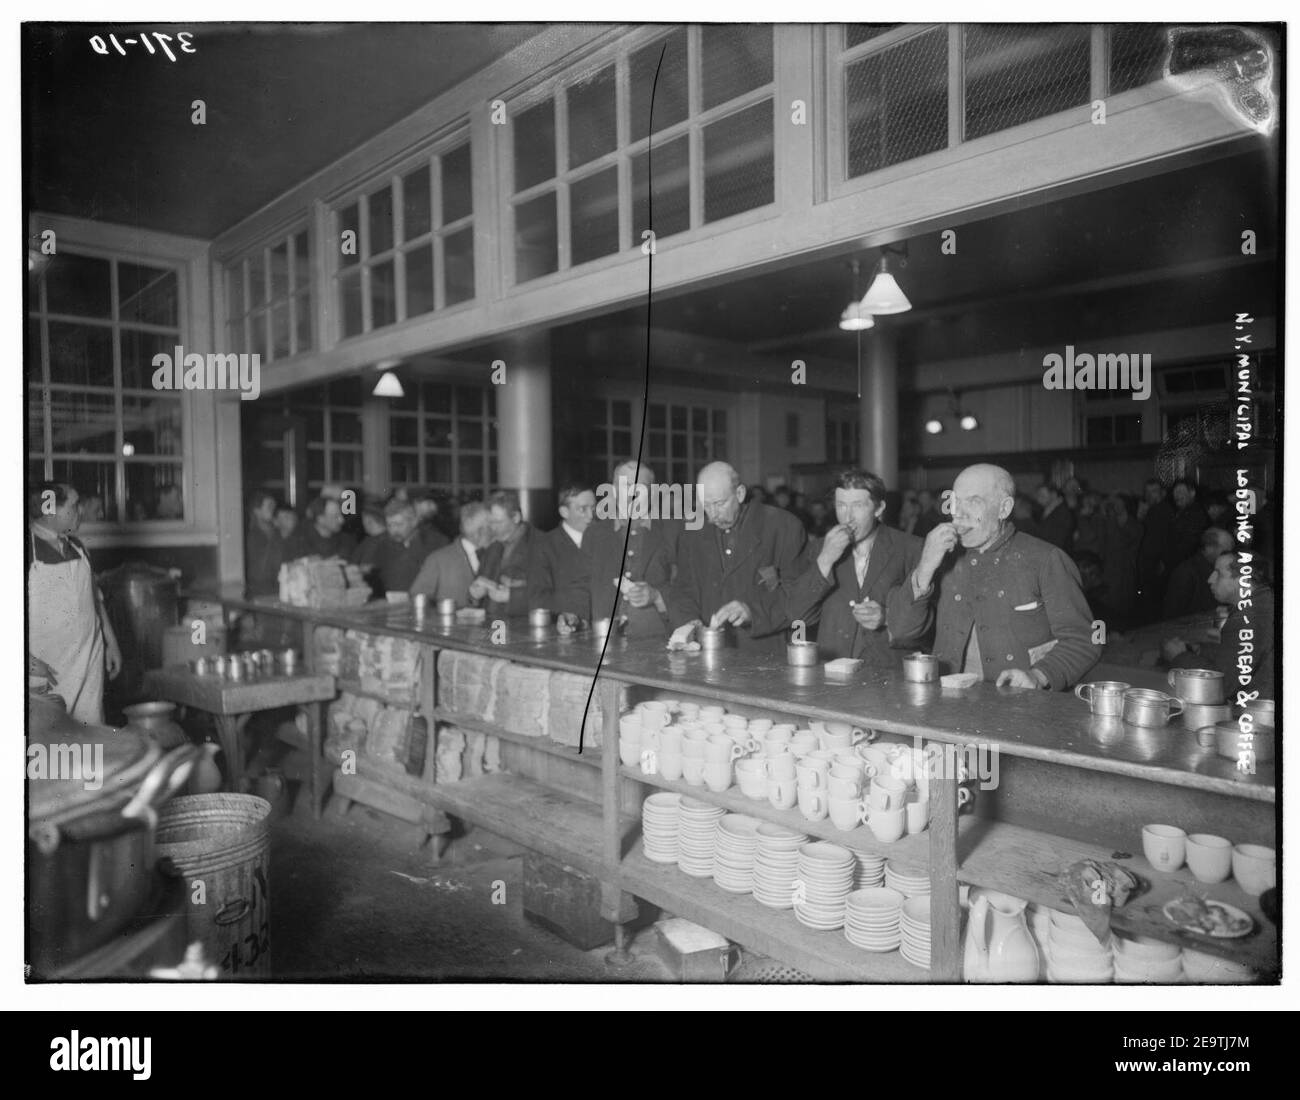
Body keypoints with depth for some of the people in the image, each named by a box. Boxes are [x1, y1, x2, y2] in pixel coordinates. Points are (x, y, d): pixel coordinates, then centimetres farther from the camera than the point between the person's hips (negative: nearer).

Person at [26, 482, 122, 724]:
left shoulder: (76, 546, 12)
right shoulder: (29, 550, -10)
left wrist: (111, 642, 18)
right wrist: (28, 660, -18)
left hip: (89, 659, 6)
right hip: (45, 668, -6)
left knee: (92, 732, 6)